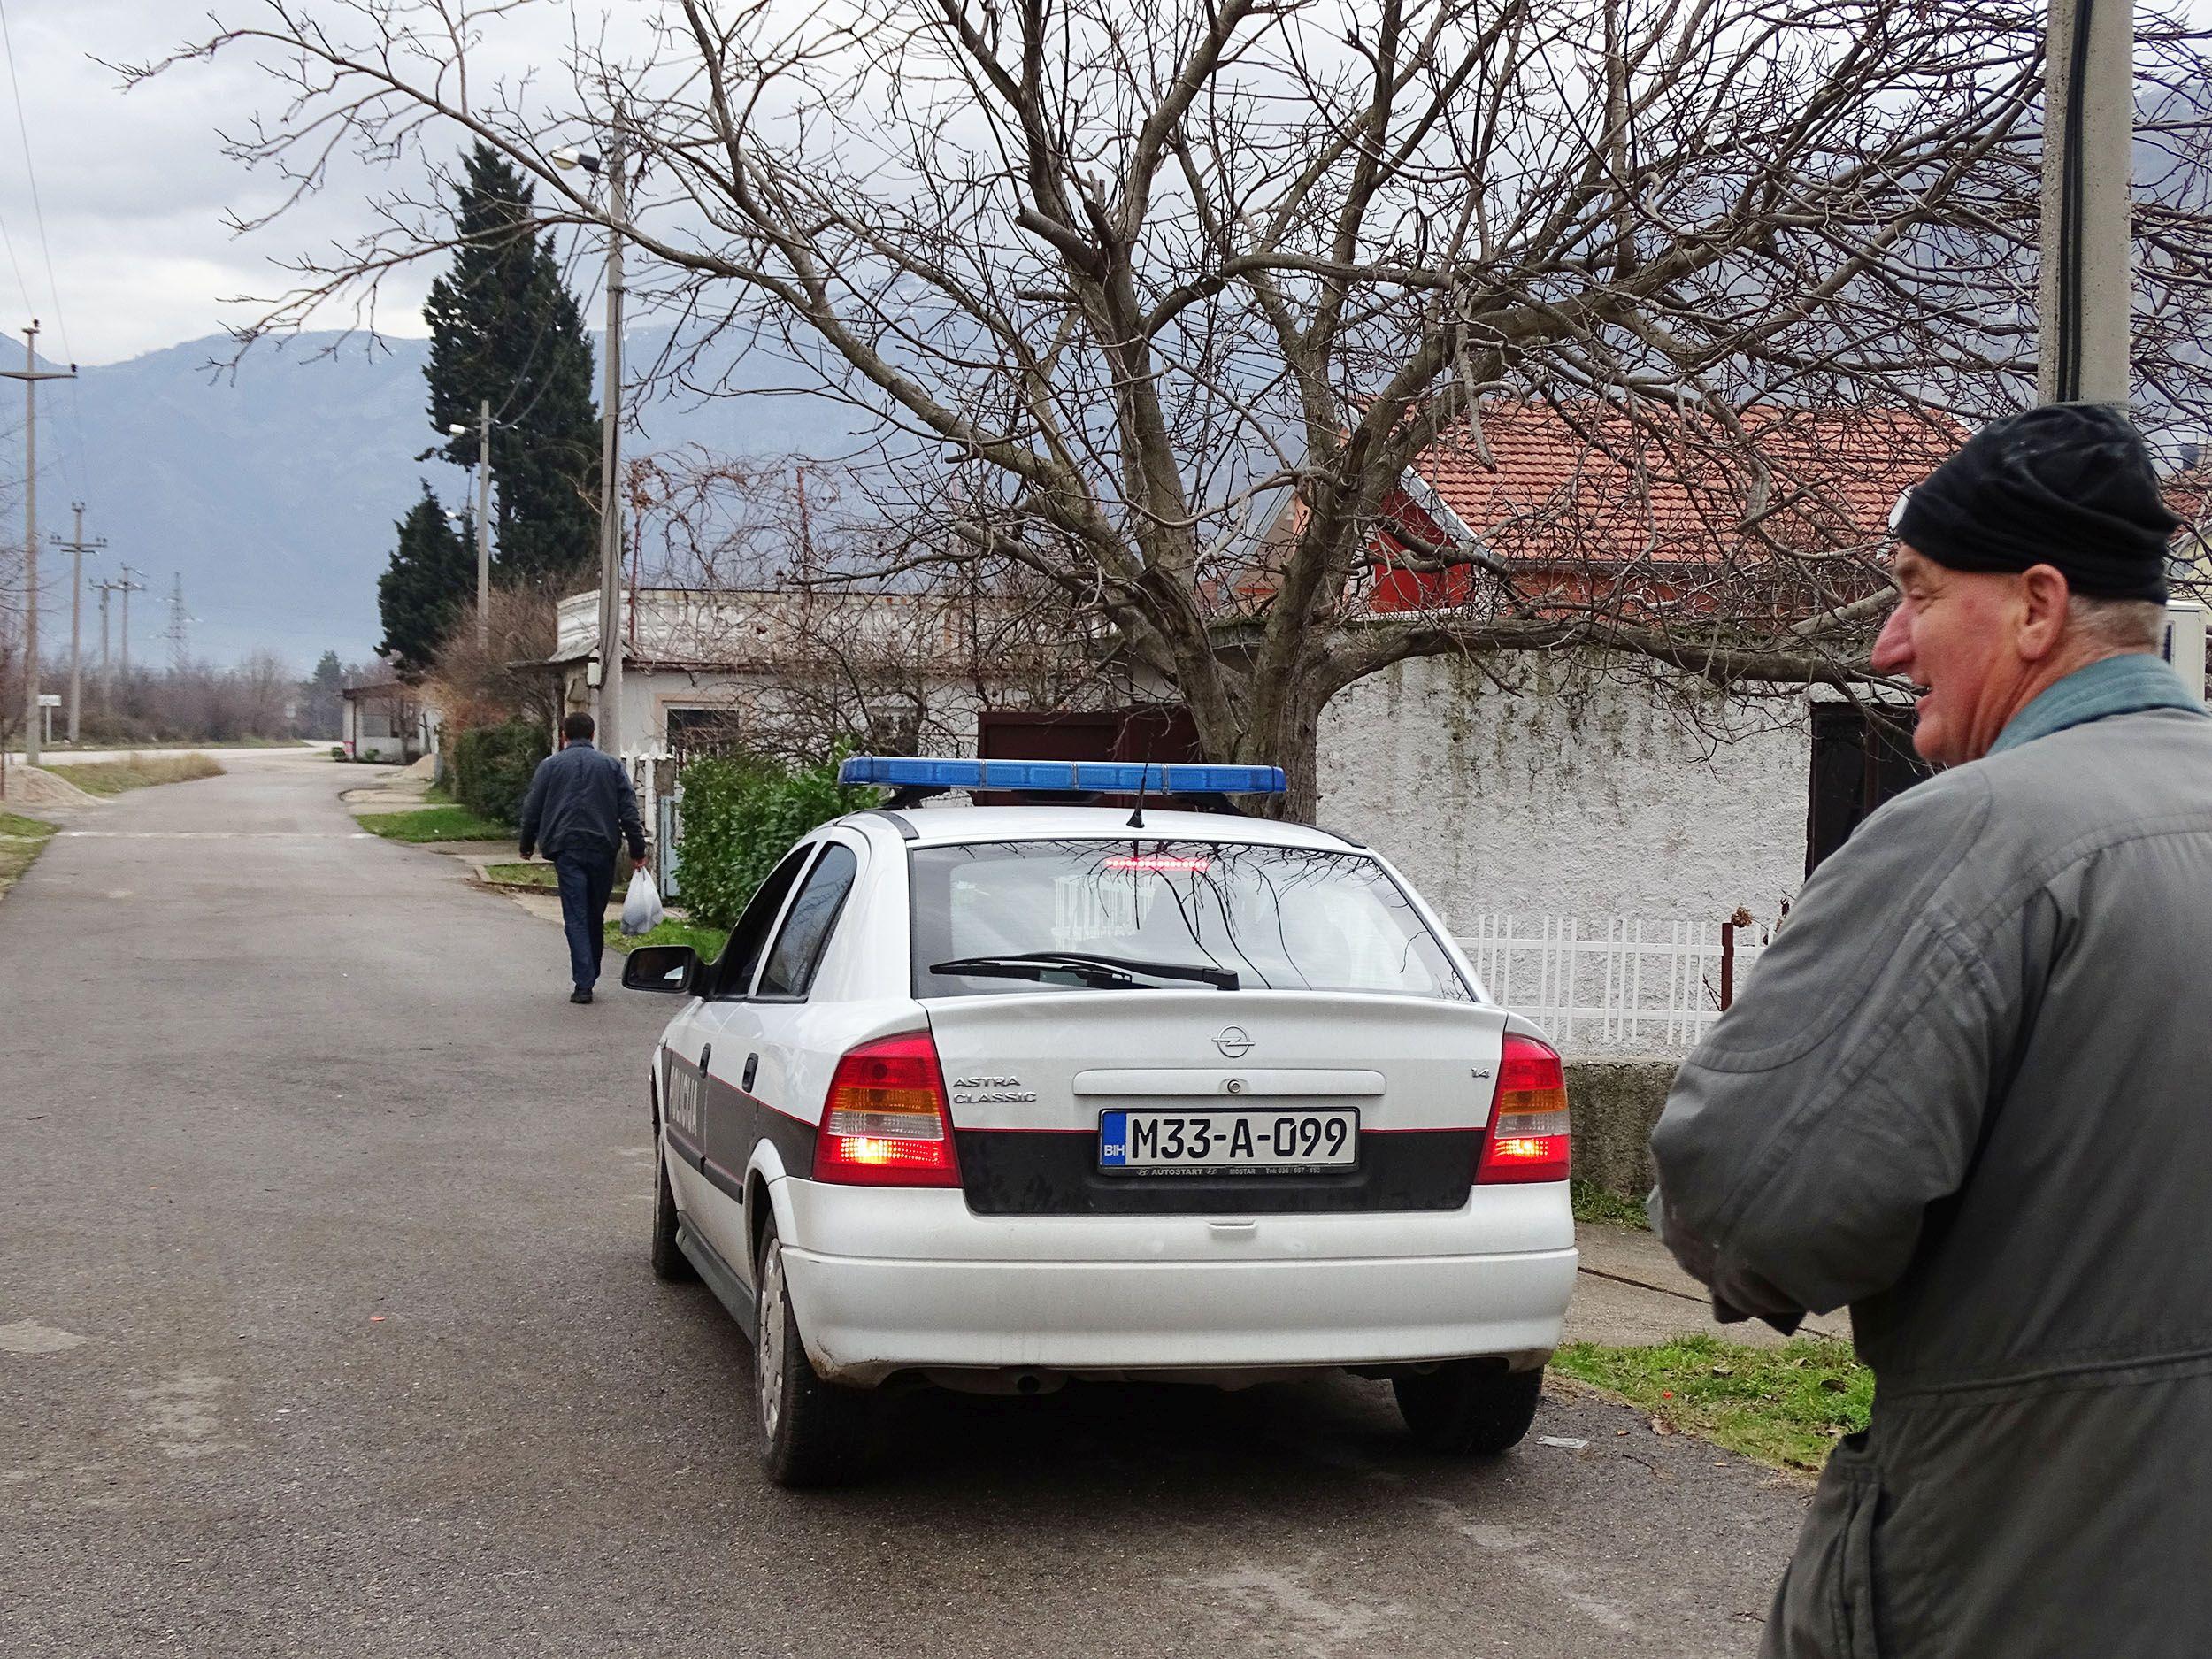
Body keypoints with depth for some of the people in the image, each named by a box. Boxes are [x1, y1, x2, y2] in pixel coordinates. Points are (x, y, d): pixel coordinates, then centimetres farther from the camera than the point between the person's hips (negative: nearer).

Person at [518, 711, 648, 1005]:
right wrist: (637, 850, 6)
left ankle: (583, 983, -13)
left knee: (576, 917, -4)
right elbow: (628, 810, 4)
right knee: (596, 916, 14)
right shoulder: (611, 765, 9)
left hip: (567, 850, -2)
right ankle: (590, 977, 21)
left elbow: (532, 810, 8)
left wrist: (527, 845, 21)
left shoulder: (549, 765, 6)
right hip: (603, 849, 2)